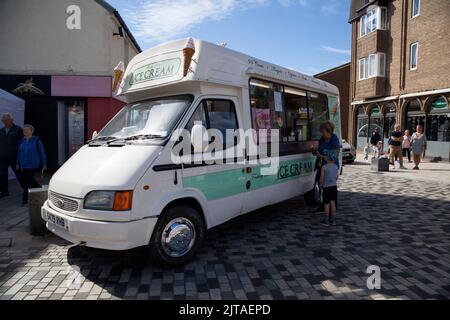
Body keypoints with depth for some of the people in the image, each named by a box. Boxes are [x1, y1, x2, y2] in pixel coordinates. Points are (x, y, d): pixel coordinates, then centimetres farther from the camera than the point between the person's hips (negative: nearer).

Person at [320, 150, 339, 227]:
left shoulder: (324, 167, -15)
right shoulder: (336, 166, 2)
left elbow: (322, 177, -12)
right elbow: (337, 177, 9)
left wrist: (321, 184, 3)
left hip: (326, 187, -5)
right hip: (334, 186, 5)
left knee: (327, 204, 3)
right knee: (333, 203, 12)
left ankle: (326, 221, 9)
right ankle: (333, 220, 18)